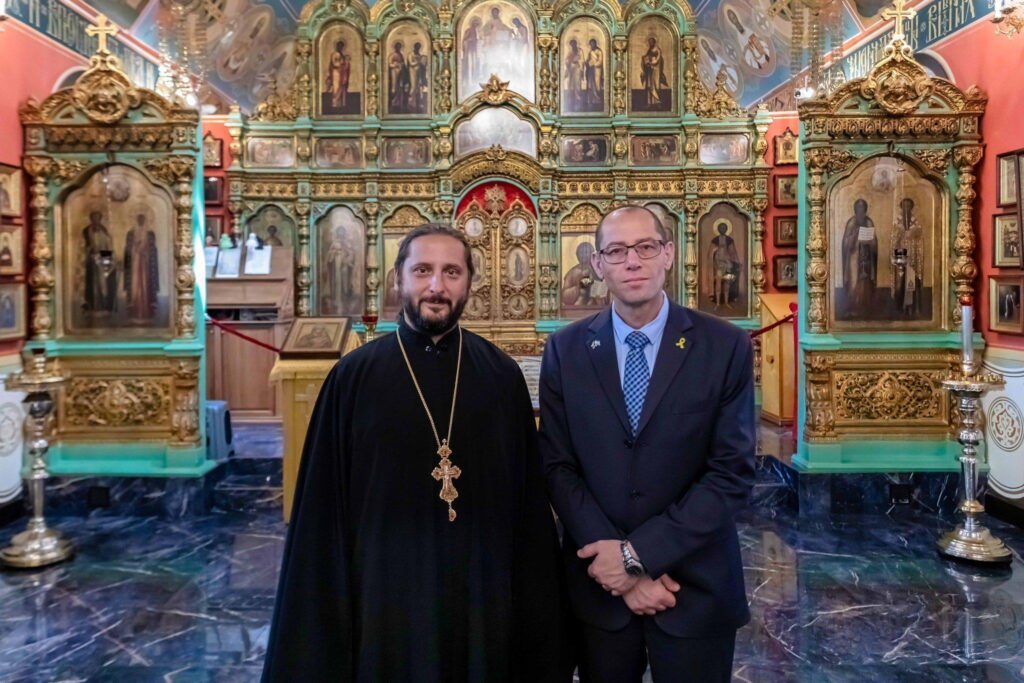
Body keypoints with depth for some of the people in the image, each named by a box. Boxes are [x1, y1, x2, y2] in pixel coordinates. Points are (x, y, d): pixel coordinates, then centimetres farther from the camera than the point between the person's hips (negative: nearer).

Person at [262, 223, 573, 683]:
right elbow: (325, 506, -2)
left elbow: (529, 503, 1)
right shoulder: (354, 376, -5)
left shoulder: (502, 375, -1)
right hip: (386, 592, -1)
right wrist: (321, 607, -2)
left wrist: (535, 604, 1)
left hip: (483, 594, 2)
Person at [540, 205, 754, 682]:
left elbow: (733, 475, -11)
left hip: (696, 587, -1)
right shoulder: (565, 350, -3)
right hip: (598, 584, 2)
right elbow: (558, 467, -4)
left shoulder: (726, 347, -9)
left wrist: (637, 551, -16)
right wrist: (620, 564, -13)